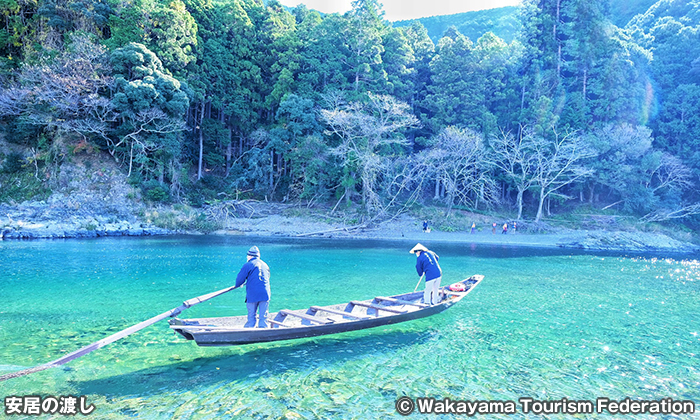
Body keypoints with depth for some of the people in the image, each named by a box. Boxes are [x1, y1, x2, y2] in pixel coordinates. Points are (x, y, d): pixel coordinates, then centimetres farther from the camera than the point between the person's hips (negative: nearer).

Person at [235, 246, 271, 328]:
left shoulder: (248, 265, -2)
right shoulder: (265, 265, 15)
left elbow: (239, 279, 1)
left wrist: (238, 285, 26)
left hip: (253, 294, -4)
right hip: (265, 294, 4)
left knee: (251, 317, 4)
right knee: (263, 317, 5)